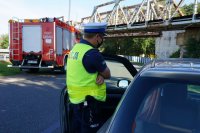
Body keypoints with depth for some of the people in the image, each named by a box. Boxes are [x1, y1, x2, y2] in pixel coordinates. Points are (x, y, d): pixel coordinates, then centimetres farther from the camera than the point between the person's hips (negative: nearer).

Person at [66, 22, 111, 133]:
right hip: (87, 102, -9)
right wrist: (102, 74, 9)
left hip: (75, 99, 9)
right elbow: (107, 74, -10)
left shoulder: (75, 48, 8)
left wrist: (100, 75, -7)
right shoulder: (92, 53, -21)